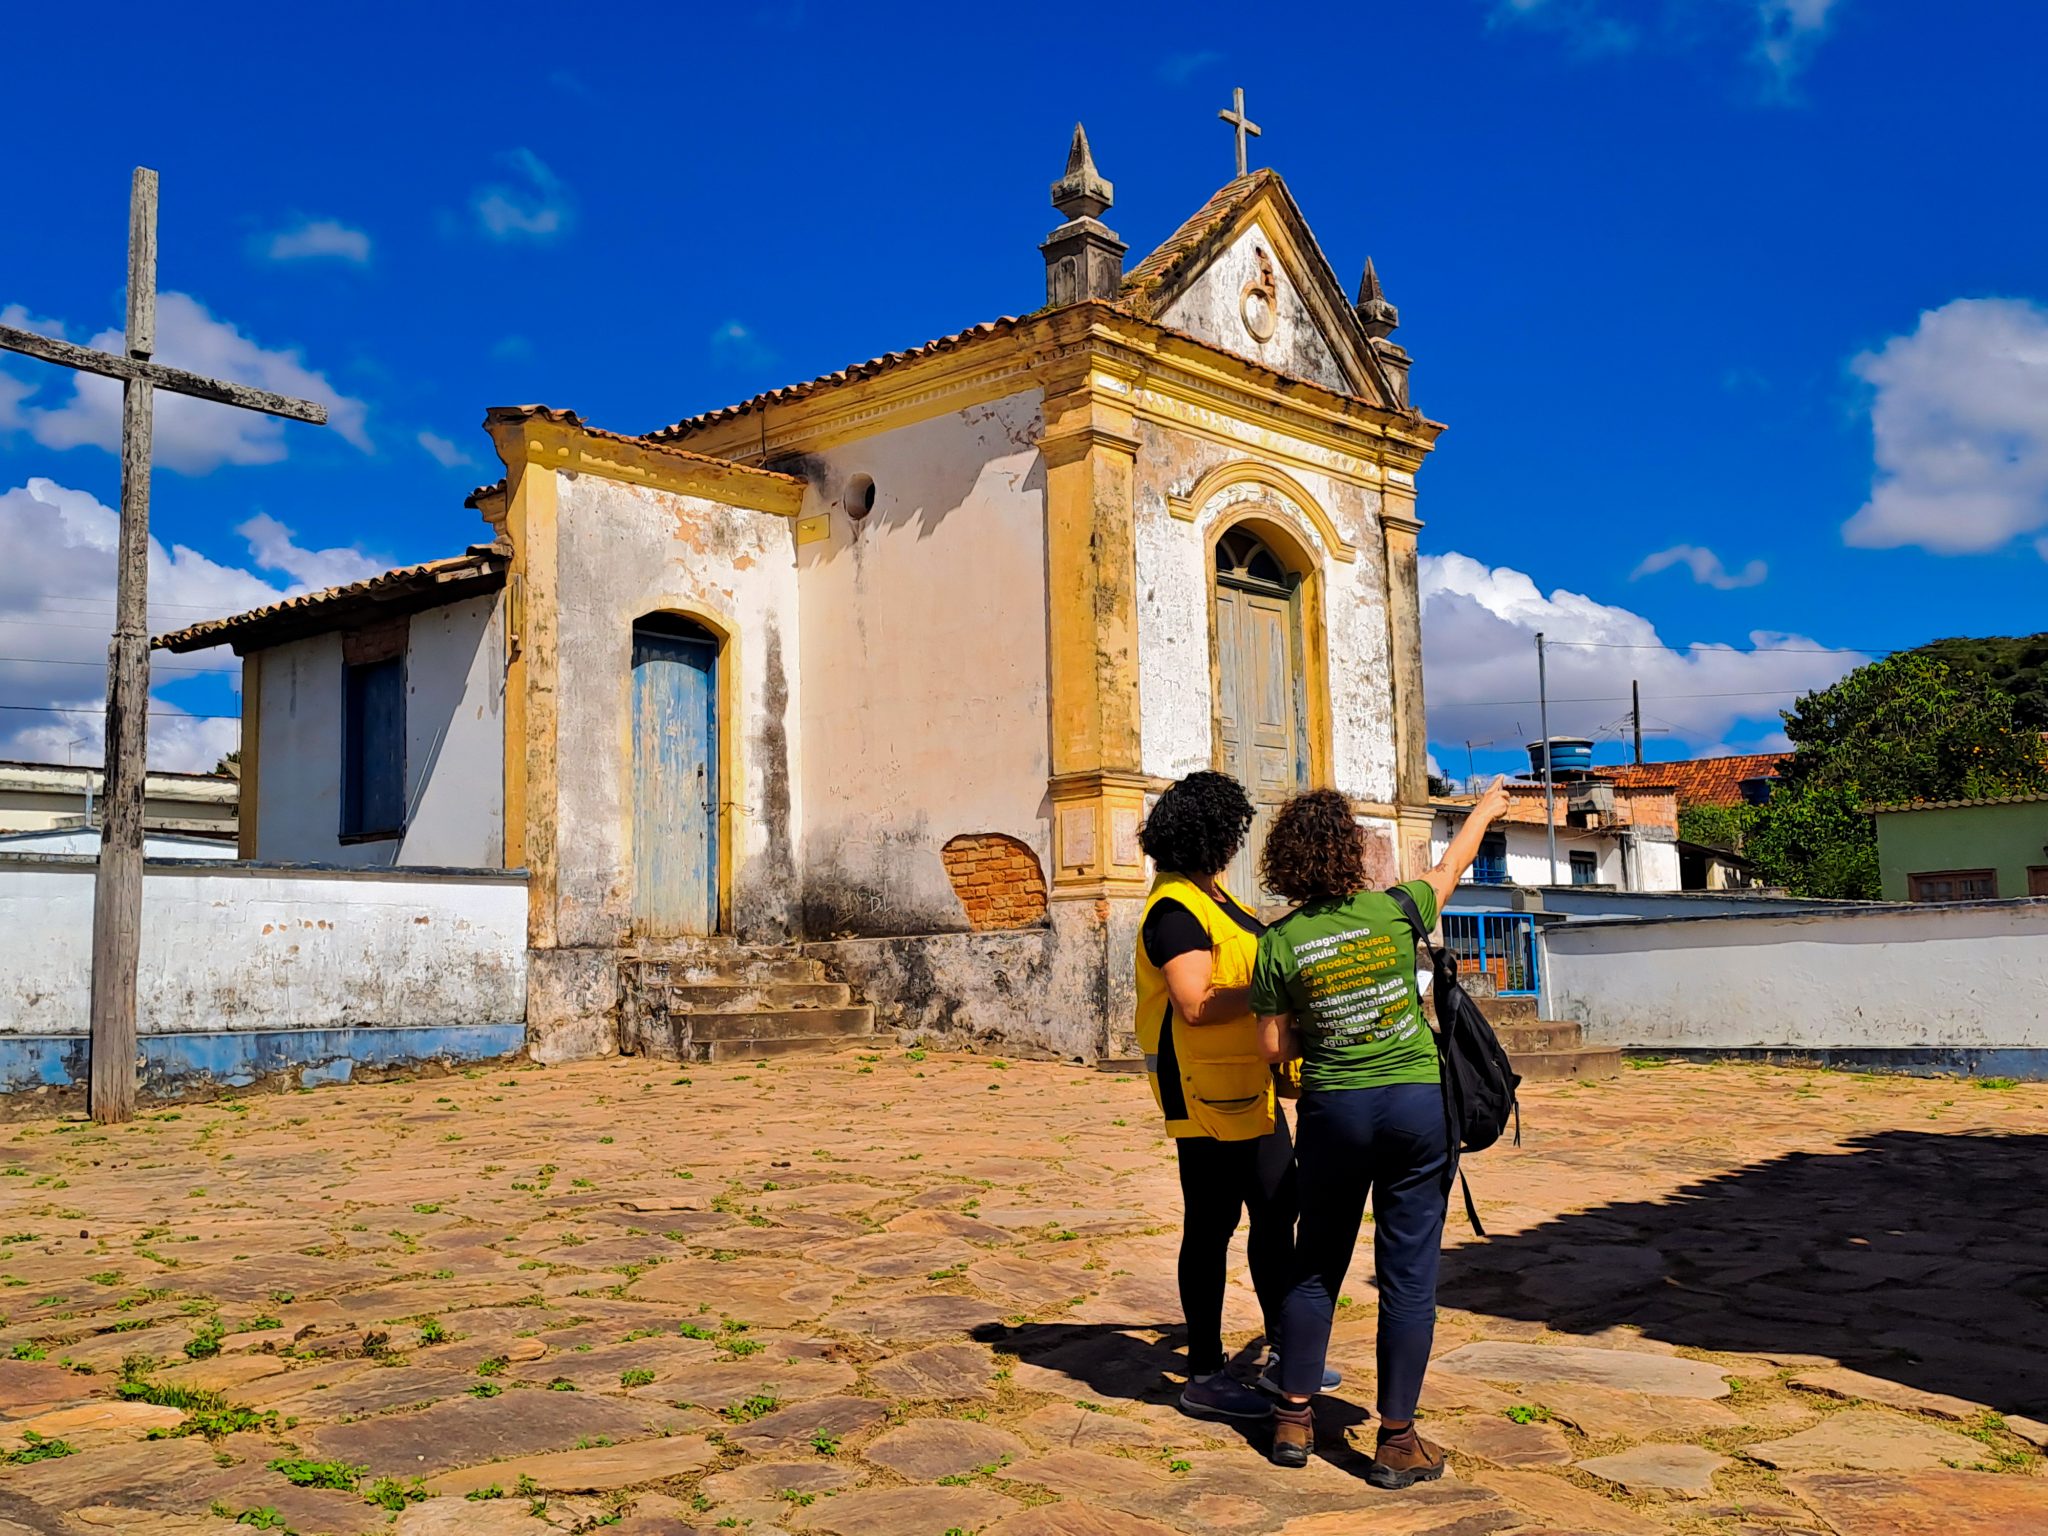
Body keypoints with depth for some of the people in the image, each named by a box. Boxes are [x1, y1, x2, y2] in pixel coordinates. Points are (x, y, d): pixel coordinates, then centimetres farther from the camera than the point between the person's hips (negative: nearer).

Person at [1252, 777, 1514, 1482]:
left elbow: (1273, 1047, -2)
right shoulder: (1394, 912, -6)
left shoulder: (1279, 943, -6)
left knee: (1316, 1264, 16)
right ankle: (1397, 1442, 11)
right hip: (1418, 1103, -1)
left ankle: (1294, 1418, 23)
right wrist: (1485, 810, 32)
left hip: (1334, 1110, 1)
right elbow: (1450, 867, 15)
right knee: (1408, 1272, 5)